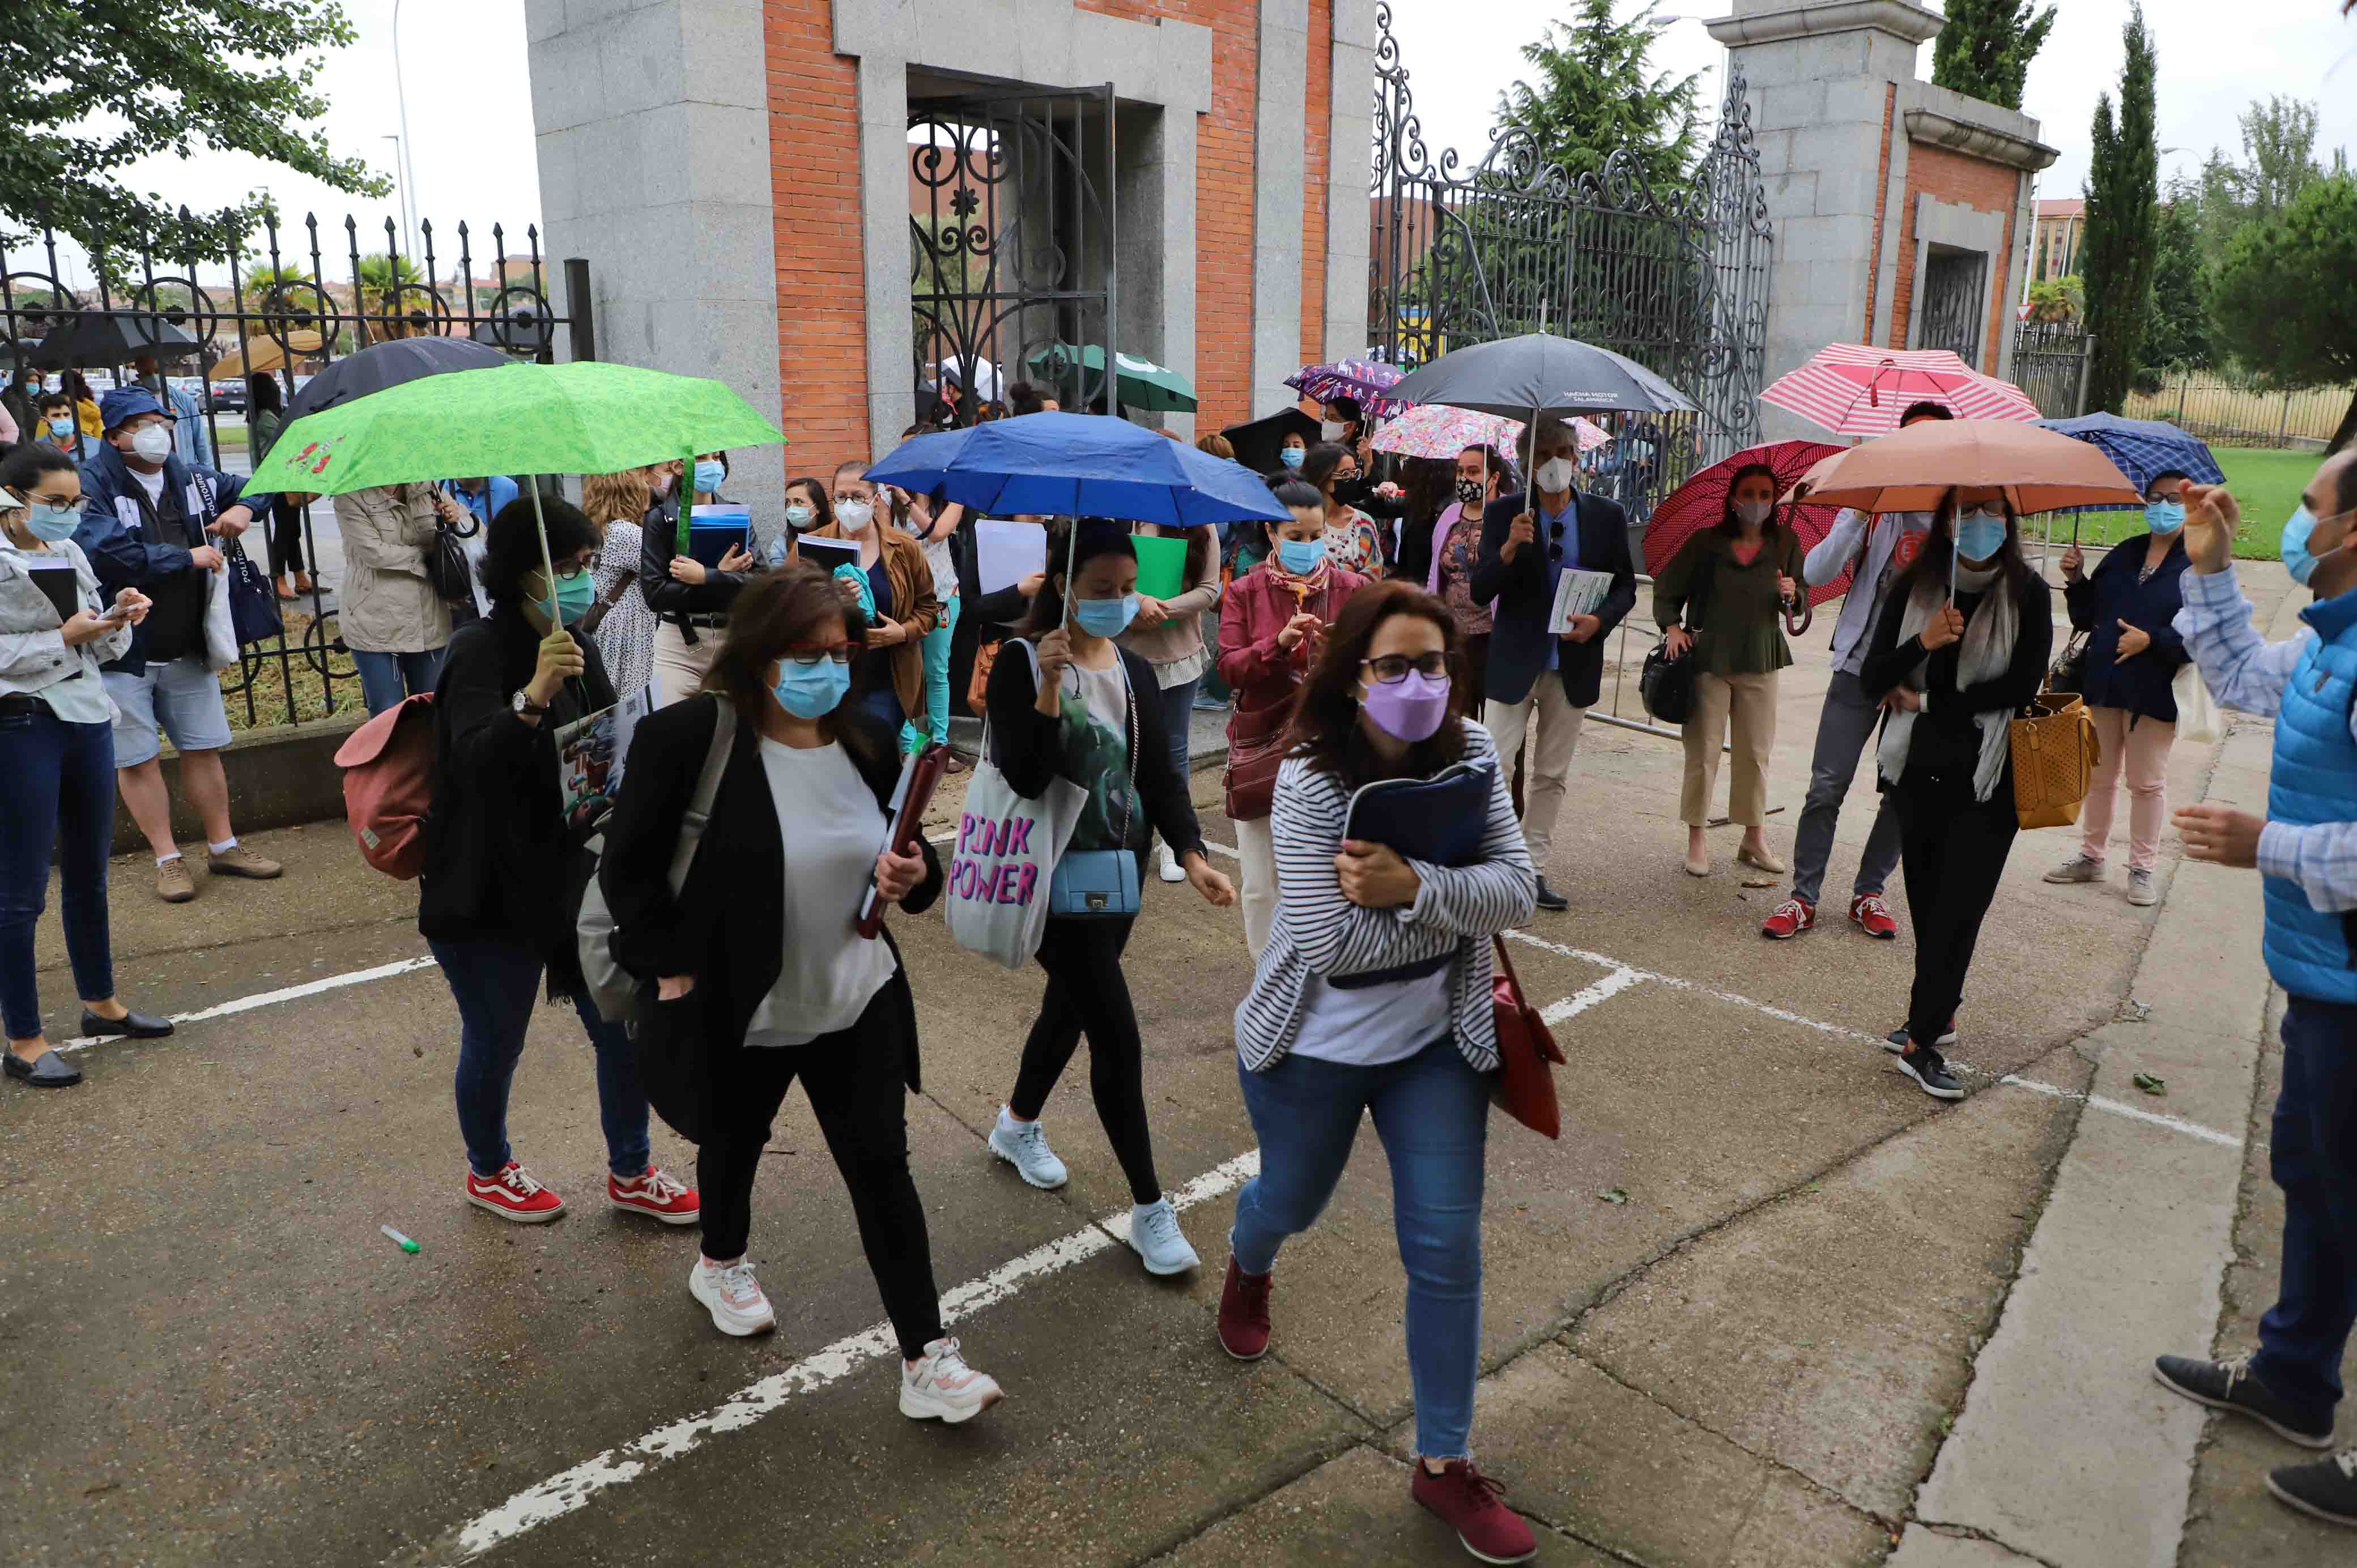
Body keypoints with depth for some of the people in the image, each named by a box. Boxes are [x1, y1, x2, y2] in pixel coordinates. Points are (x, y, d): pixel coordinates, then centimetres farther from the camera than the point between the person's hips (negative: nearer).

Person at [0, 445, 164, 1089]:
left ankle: (100, 1002, 33)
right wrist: (64, 637, -19)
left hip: (87, 718, 7)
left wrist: (118, 618, -5)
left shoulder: (69, 552, 9)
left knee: (89, 876, 17)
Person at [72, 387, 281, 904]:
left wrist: (244, 508, -1)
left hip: (187, 648, 5)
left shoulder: (189, 479, 6)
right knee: (137, 759, 3)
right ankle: (167, 860, 15)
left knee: (204, 749, 13)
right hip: (122, 653, -5)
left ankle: (223, 846, 26)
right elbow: (107, 552, -27)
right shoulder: (92, 485, -13)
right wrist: (187, 558, -19)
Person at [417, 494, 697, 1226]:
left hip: (578, 878, 7)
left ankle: (630, 1173, 31)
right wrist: (533, 697, -49)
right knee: (496, 1043, 12)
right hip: (494, 892, -7)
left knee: (628, 1029, 10)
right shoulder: (480, 652, -18)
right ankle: (488, 1172, 39)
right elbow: (475, 759, -36)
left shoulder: (579, 648, 6)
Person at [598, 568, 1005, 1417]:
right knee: (735, 1142, 24)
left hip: (859, 1002, 3)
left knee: (881, 1165, 3)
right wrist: (674, 972, -15)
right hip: (740, 1009, -2)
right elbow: (629, 868, -13)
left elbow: (908, 852, 9)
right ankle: (720, 1264, 56)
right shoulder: (689, 737, -19)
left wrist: (915, 875, -14)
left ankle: (926, 1357, 12)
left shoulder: (864, 743, -3)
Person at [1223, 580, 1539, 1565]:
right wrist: (1458, 905, -22)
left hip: (1435, 1042, 3)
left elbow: (1518, 891, -17)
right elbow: (1333, 943, -30)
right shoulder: (1312, 782, -24)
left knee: (1447, 1250, 5)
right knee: (1293, 1202, 22)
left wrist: (1415, 886, -34)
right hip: (1313, 1048, -3)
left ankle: (1445, 1464, 24)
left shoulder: (1471, 755, -11)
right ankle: (1249, 1269, 62)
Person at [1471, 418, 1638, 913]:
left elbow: (1626, 587, 8)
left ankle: (1533, 871, 21)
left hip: (1574, 663, 3)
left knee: (1552, 775, 11)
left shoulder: (1607, 516, 3)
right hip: (1514, 661, -3)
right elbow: (1479, 592, -8)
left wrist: (1599, 620, -13)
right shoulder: (1504, 513, -3)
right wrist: (1509, 548, -26)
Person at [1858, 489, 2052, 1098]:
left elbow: (2022, 686, -13)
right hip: (1918, 770, 3)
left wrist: (1926, 702, -9)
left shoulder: (2027, 593, -5)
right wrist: (1924, 641, -23)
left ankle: (1922, 1040, 2)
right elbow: (1872, 679, -5)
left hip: (1988, 778, -3)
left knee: (1958, 906, -4)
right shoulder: (1914, 586, 0)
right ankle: (1938, 1016, 28)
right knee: (1926, 900, 12)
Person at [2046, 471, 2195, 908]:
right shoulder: (2123, 555, 9)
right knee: (2100, 776, 15)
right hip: (2104, 686, 5)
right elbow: (2087, 617, 12)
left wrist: (2151, 640, -23)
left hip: (2155, 693, -5)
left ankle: (2142, 869, 19)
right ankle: (2091, 857, 29)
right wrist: (2077, 581, -3)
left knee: (2147, 783, 7)